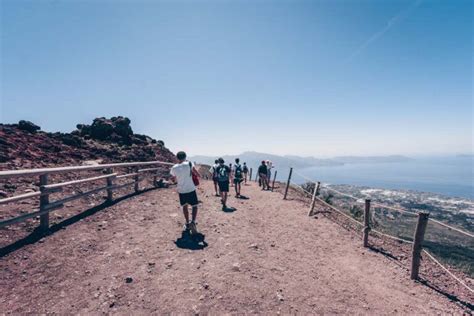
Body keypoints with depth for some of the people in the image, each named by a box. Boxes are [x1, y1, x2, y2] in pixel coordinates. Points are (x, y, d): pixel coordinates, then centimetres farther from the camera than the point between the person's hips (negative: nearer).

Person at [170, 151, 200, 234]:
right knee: (194, 206, 9)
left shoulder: (174, 168, -2)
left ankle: (187, 224, 25)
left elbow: (174, 180, 9)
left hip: (181, 190, 3)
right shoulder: (189, 164, -9)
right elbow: (197, 174, -5)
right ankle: (193, 222, -12)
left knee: (185, 206, 20)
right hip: (191, 189, -2)